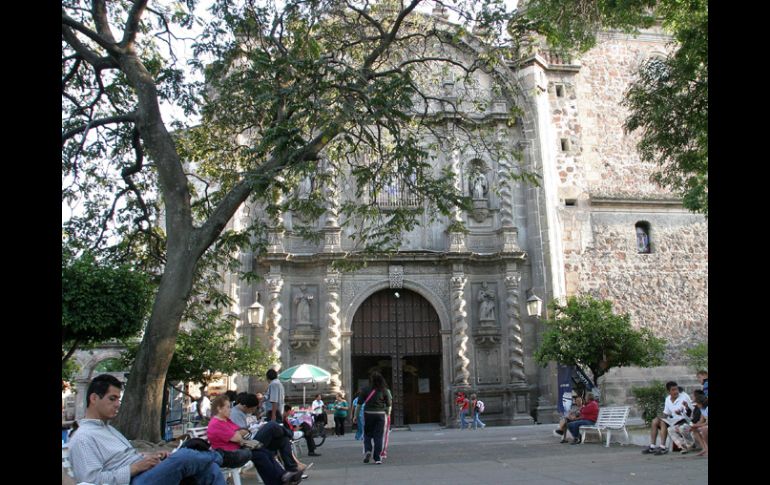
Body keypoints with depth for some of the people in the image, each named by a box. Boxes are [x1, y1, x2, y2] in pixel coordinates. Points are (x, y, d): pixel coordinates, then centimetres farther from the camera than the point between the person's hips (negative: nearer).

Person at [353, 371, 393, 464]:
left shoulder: (366, 390, -2)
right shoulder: (385, 391, 0)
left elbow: (359, 404, 0)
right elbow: (389, 405, 3)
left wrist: (355, 415, 8)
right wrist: (387, 415, 16)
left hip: (368, 414, 0)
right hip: (381, 414, 0)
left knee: (367, 434, 16)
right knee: (379, 436, 5)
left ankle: (367, 451, -5)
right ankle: (377, 458, 4)